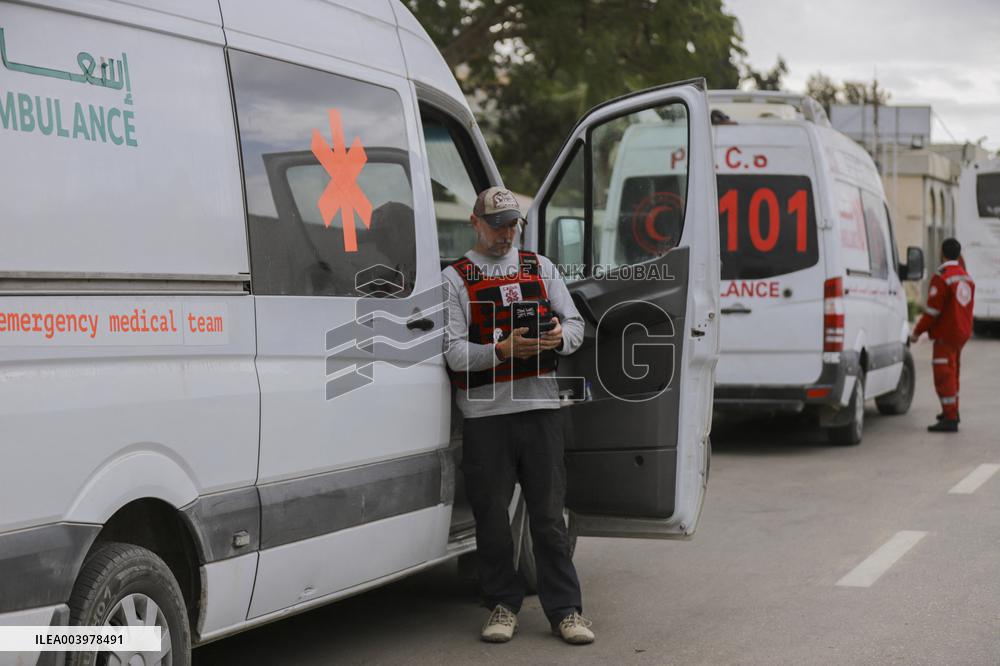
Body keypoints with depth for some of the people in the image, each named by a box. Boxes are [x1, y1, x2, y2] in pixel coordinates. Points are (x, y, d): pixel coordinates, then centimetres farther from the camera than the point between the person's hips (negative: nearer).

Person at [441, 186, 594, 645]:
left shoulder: (540, 268, 16)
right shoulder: (455, 279, 5)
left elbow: (575, 323, 15)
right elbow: (453, 351, -4)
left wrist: (560, 336, -9)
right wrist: (501, 351, -21)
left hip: (540, 406, 2)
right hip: (485, 413, -2)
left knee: (548, 515, 2)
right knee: (491, 516, 3)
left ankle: (565, 610, 7)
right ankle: (503, 606, 16)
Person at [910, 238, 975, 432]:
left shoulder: (942, 278, -18)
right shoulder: (966, 278, 10)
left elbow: (932, 310, -19)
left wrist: (917, 331, -11)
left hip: (946, 334, -9)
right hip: (962, 333, 9)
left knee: (944, 375, -10)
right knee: (952, 373, 23)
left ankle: (950, 420, -15)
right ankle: (952, 412, 36)